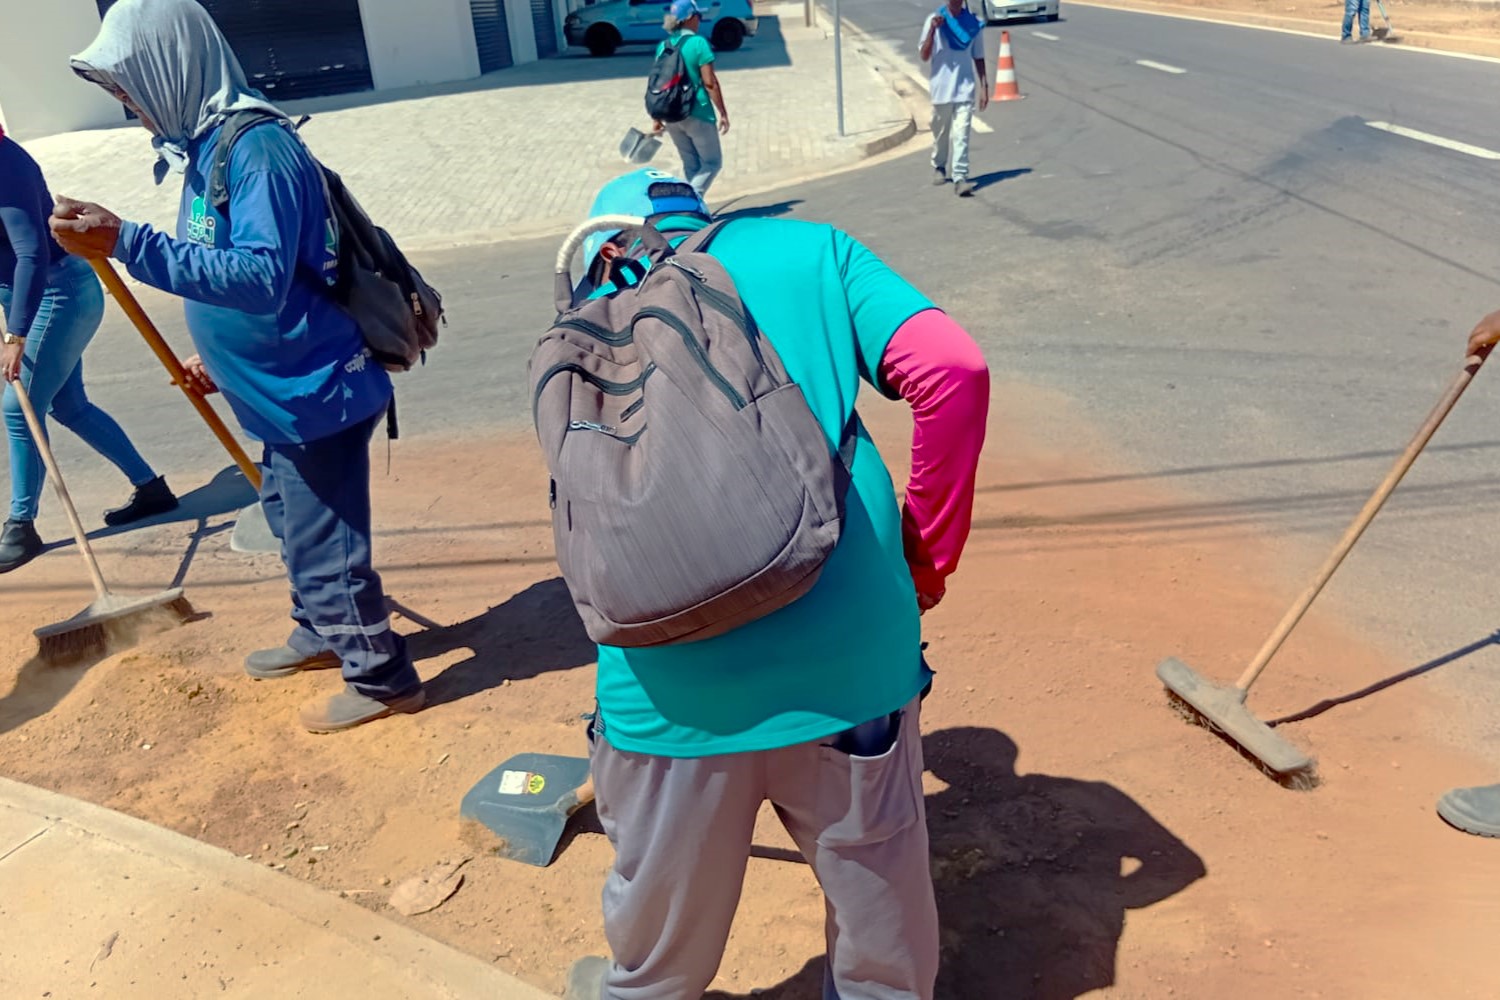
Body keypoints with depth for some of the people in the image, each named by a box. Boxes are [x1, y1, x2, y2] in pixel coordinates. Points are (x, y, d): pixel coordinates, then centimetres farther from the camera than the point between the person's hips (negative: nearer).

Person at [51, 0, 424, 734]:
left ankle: (381, 678, 17)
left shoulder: (257, 148, -21)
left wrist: (126, 245, -33)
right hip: (282, 390, 10)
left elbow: (261, 277, -32)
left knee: (323, 543, 0)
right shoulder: (206, 144, 9)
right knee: (293, 525, 23)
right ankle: (321, 635, 44)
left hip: (314, 390, -10)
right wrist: (217, 354, 21)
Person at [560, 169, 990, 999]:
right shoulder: (811, 249, 7)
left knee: (663, 901, 28)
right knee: (879, 887, 25)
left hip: (671, 688, 1)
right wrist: (927, 562, 2)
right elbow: (953, 369, -7)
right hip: (851, 658, 0)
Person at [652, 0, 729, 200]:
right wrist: (723, 113, -8)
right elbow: (709, 82, -13)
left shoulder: (663, 46, 8)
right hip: (697, 114, -6)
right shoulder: (698, 43, -9)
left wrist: (657, 118, 16)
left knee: (691, 165, 17)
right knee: (712, 163, 4)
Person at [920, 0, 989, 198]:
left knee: (961, 134, -11)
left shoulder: (974, 24, 5)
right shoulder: (935, 21, 0)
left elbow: (978, 57, 10)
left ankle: (960, 178, -15)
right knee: (941, 133, 15)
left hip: (965, 89, 0)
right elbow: (924, 56, -5)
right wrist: (932, 30, -17)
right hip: (941, 89, 0)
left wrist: (984, 86, 5)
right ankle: (939, 167, 37)